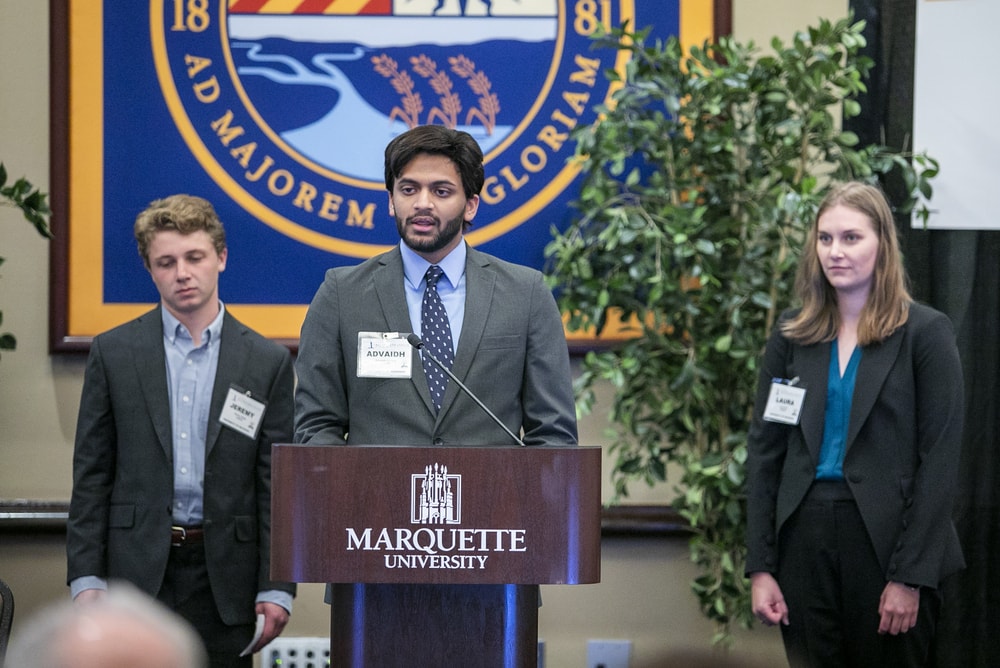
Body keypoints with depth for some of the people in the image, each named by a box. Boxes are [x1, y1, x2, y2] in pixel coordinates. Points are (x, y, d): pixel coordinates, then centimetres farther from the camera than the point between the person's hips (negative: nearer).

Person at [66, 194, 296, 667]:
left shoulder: (268, 362, 5)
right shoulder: (113, 353, 5)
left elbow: (276, 484, 4)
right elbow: (91, 476, 5)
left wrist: (277, 589, -3)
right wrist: (85, 578, -3)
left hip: (224, 578, 0)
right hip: (136, 574, 0)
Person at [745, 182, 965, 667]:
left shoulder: (924, 332, -2)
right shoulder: (791, 335, 9)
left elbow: (939, 459, -7)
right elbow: (763, 452, 8)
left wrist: (912, 576, -13)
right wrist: (760, 566, 0)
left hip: (885, 537, -3)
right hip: (804, 536, 3)